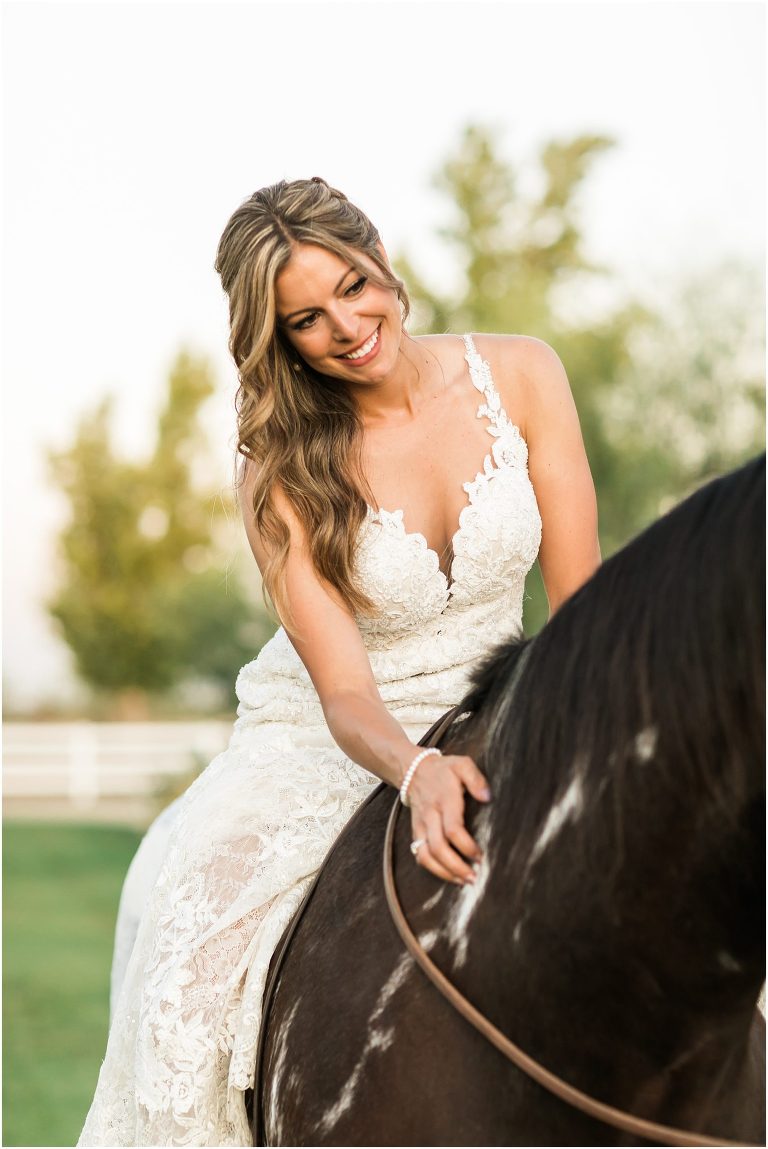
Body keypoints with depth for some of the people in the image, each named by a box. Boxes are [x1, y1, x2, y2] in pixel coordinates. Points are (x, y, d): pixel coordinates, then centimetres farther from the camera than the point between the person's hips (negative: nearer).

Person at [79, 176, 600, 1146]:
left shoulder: (519, 376, -9)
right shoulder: (283, 473, -13)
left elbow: (579, 604, -7)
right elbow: (344, 693, -20)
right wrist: (417, 773, -42)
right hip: (328, 740, -2)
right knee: (199, 939, -26)